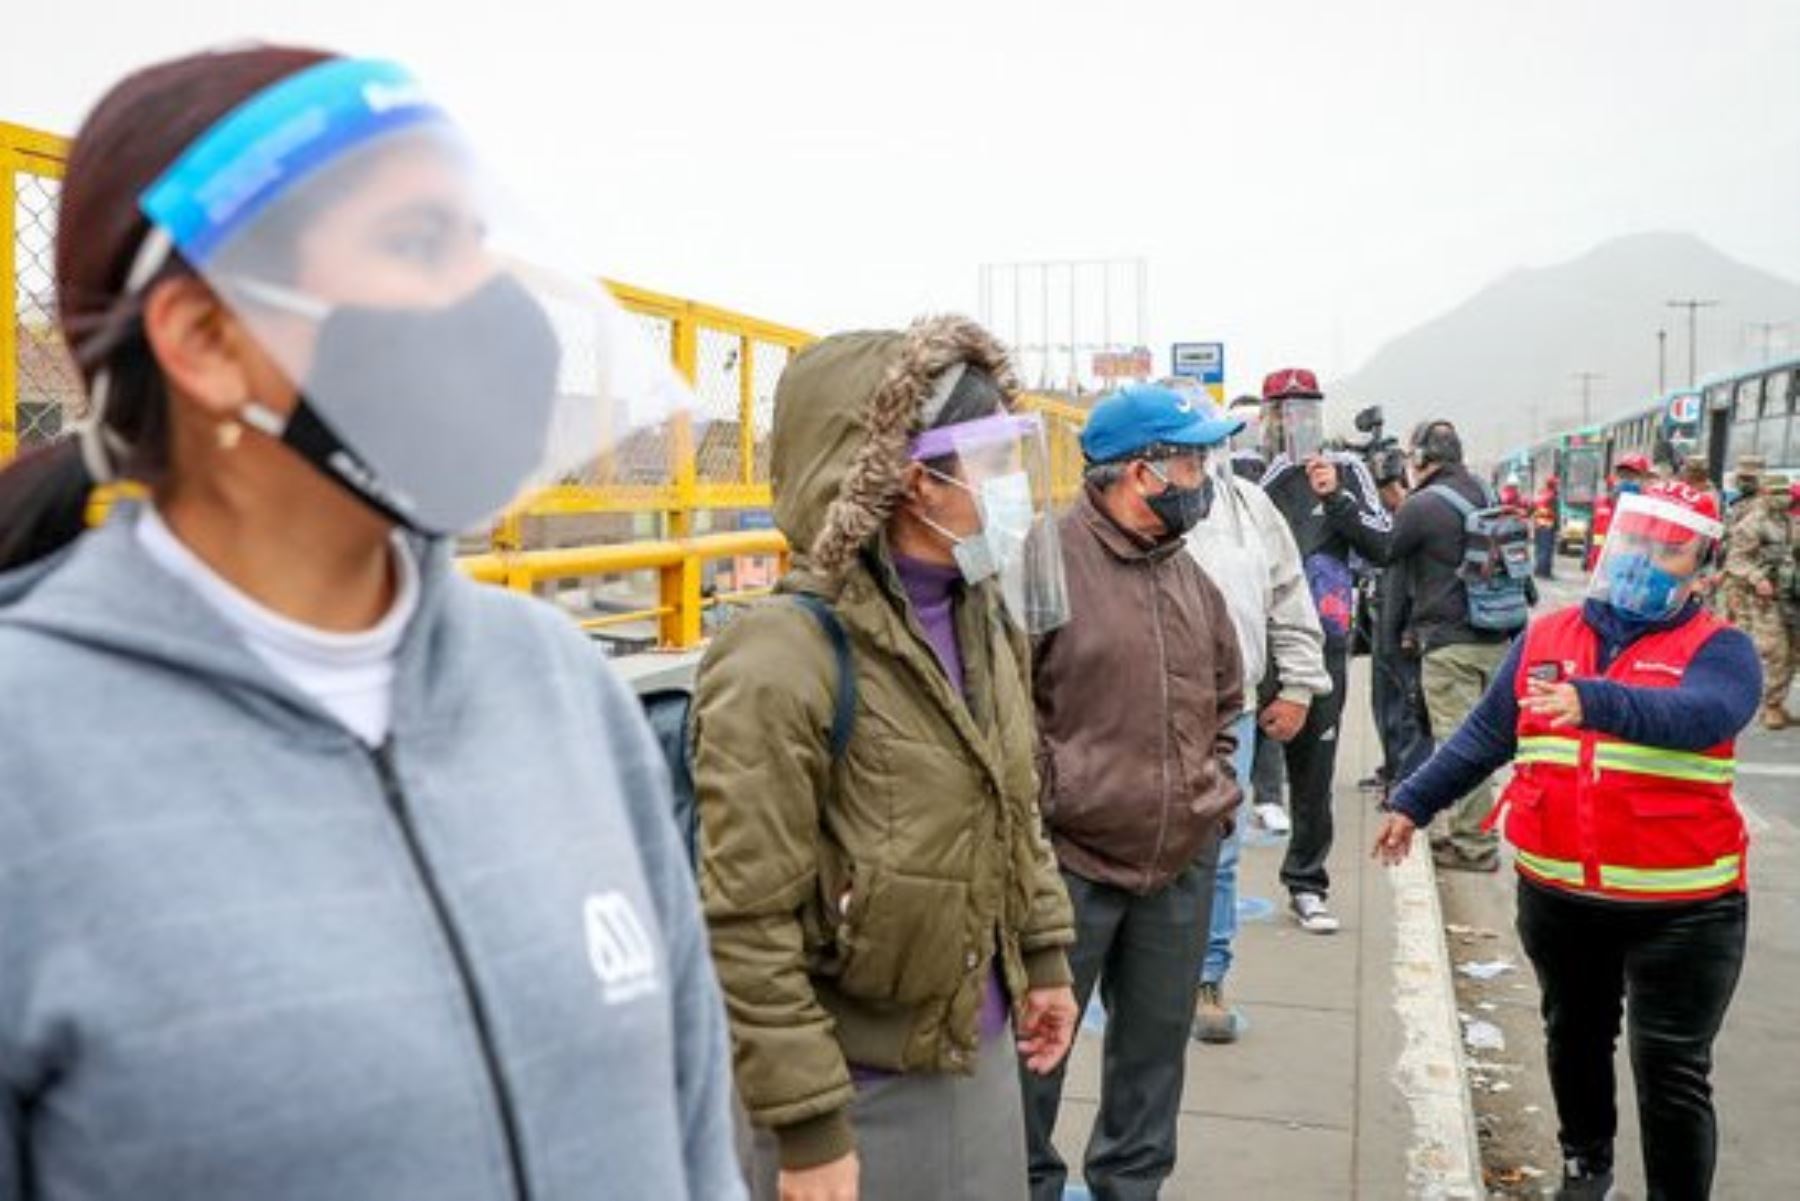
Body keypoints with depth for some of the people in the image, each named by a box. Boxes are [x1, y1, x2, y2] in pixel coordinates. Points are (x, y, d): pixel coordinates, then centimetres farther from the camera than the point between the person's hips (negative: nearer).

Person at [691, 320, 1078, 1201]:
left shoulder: (986, 618, 1)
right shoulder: (783, 662, -24)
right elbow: (747, 931, -21)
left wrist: (1045, 954, 16)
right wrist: (805, 1127, -17)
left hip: (983, 1047, 7)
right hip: (863, 1088, -7)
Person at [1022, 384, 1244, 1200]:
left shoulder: (1188, 574, 9)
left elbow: (1225, 696, 20)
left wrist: (1215, 788, 10)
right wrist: (1048, 799, -14)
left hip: (1184, 860, 7)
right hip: (1069, 858, -6)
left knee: (1157, 1037, 19)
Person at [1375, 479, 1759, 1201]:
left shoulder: (1718, 650, -7)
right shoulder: (1545, 639, 5)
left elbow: (1700, 715, -29)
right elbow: (1484, 737, 12)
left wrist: (1593, 703, -46)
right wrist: (1413, 803, 11)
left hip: (1679, 906, -4)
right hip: (1558, 895, 4)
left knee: (1672, 1073, 3)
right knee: (1574, 1040, 22)